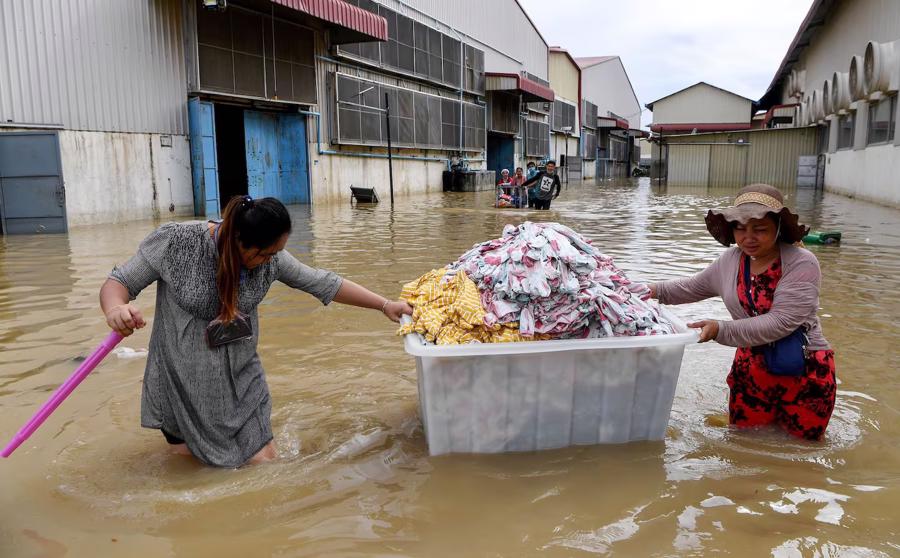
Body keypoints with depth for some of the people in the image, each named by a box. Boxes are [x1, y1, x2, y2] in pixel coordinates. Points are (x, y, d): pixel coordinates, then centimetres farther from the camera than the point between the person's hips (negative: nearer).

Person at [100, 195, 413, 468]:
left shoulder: (269, 257, -10)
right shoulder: (176, 242, -21)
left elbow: (322, 283, -3)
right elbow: (118, 283, -14)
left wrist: (384, 305, -3)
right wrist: (115, 309, -38)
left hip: (241, 380, 3)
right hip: (183, 383, -2)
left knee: (263, 463, 3)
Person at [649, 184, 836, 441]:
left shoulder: (801, 264, -20)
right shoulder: (730, 261, -3)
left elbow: (780, 323, -29)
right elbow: (694, 287, 15)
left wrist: (721, 330, -35)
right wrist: (657, 291, 1)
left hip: (804, 366, -4)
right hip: (753, 363, 5)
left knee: (803, 437, 11)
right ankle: (772, 410, 43)